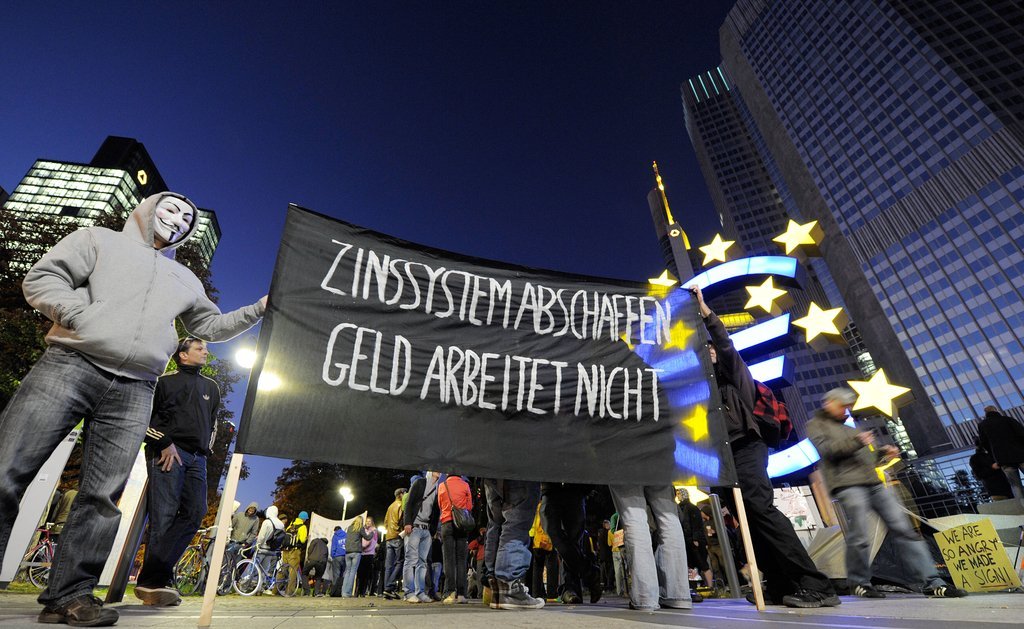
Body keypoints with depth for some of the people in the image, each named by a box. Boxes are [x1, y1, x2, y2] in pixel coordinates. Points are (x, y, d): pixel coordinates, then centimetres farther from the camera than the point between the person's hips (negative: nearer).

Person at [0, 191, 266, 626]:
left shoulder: (185, 280, 25)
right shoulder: (99, 240, 14)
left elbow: (212, 326, 27)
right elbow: (41, 279, 5)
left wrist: (258, 310, 16)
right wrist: (84, 318, -11)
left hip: (133, 393, 3)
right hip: (68, 366, -3)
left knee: (102, 497, 0)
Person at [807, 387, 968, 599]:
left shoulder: (849, 429, 30)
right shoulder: (816, 424, 6)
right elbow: (826, 449, -11)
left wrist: (881, 452, 13)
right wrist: (856, 442, -20)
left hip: (874, 484, 8)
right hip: (848, 485, -8)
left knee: (904, 529, 1)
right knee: (859, 537, -8)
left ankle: (932, 582, 4)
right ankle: (859, 583, 9)